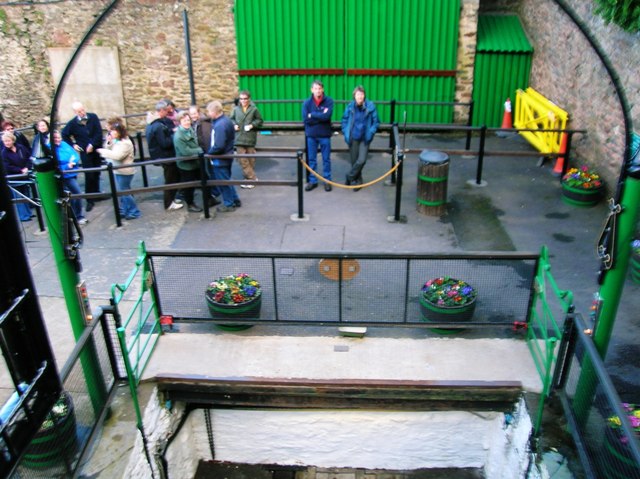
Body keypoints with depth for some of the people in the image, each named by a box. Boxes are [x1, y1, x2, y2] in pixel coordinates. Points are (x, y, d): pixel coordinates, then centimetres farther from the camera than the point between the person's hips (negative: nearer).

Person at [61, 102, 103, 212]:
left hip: (96, 149, 2)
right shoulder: (72, 123, -8)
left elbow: (99, 132, -8)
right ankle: (90, 200, 3)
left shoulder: (93, 117, -7)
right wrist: (72, 145, 2)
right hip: (85, 152, -2)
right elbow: (64, 135, 7)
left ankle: (96, 194, 30)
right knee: (89, 175, -5)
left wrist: (92, 145, -14)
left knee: (96, 174, 13)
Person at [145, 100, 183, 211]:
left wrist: (171, 131, -1)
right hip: (166, 156, -10)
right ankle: (169, 204, 12)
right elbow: (165, 143, -27)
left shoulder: (152, 124, 8)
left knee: (173, 178, 21)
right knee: (171, 180, 2)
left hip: (163, 155, 10)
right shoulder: (158, 126, -25)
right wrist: (174, 134, -15)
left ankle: (171, 199, 32)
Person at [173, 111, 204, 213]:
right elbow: (186, 151, -28)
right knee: (189, 186, 8)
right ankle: (190, 204, 25)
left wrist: (199, 150, -5)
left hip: (196, 162, 8)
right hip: (186, 165, -8)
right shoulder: (178, 136, -25)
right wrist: (200, 150, -18)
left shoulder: (191, 130, 0)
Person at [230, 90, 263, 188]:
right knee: (242, 159, -5)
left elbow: (259, 120, 4)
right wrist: (234, 125, -5)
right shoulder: (236, 109, 5)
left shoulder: (254, 109, -2)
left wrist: (252, 125, -11)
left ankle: (250, 177, 16)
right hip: (239, 138, 2)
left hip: (250, 138, -2)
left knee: (251, 159, 7)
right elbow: (231, 119, 15)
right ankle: (252, 177, 2)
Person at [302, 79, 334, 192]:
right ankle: (313, 181, 21)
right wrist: (320, 116, -13)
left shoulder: (329, 101, -6)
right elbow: (305, 119, -11)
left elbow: (327, 116, -21)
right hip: (311, 135, 2)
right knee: (311, 159, 10)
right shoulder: (307, 102, -1)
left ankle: (327, 181, 20)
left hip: (324, 135, -2)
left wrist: (312, 115, -12)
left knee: (326, 159, 8)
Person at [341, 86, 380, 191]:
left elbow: (376, 122, 0)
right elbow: (344, 120, 8)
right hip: (353, 138, 1)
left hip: (365, 139, -1)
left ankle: (350, 177, 12)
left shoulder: (370, 106, -10)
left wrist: (371, 133, -10)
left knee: (361, 160, -11)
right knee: (354, 161, 7)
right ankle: (358, 181, 25)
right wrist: (345, 132, -1)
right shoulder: (350, 107, -6)